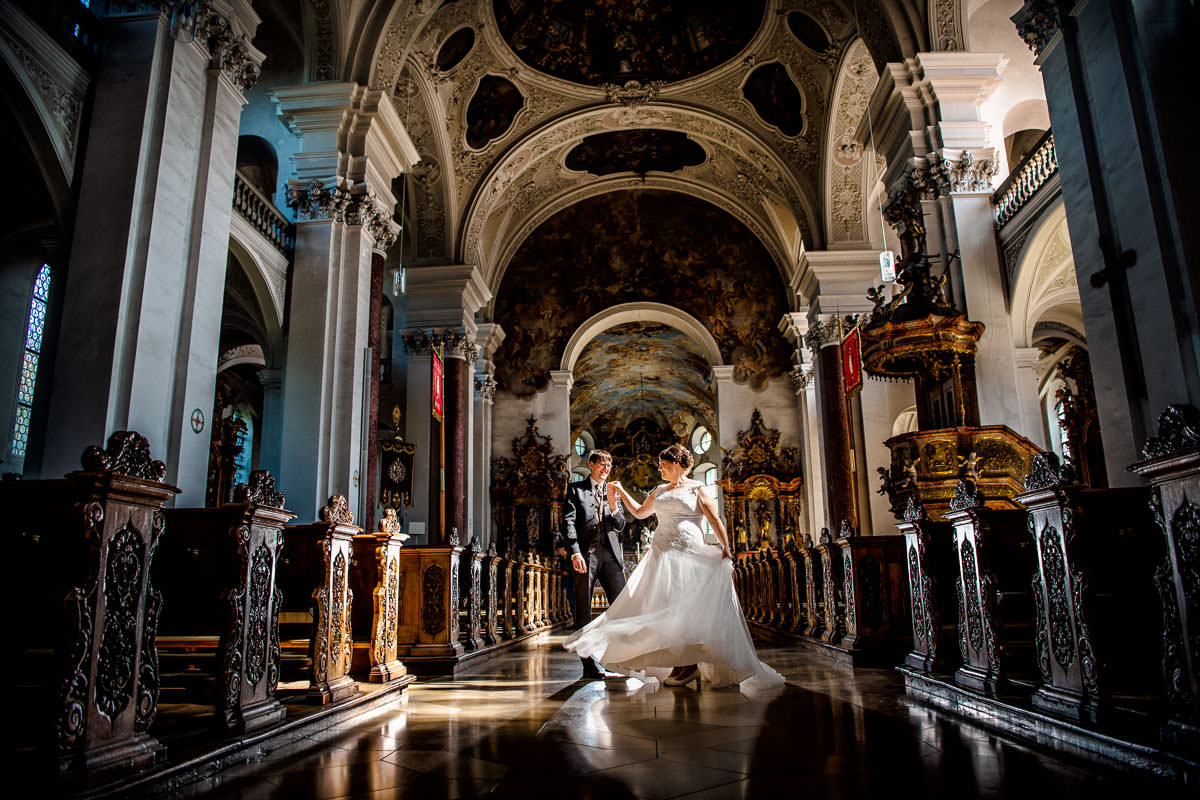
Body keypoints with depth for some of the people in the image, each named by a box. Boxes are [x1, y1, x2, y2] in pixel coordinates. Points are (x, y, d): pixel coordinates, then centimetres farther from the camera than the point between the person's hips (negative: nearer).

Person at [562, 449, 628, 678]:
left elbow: (620, 526, 17)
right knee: (583, 609, -1)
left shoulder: (612, 492, 21)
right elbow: (568, 522, -2)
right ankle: (588, 663, 4)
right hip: (586, 554, -4)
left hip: (611, 553, 4)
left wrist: (613, 506, -4)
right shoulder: (576, 489, 9)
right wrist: (575, 552, -15)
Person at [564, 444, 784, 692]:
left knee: (685, 605, -8)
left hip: (688, 554, -6)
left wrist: (726, 547, -15)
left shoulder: (697, 489, 1)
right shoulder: (660, 491, 19)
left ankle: (689, 664, 0)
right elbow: (640, 512, 30)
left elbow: (715, 520, -5)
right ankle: (682, 664, 7)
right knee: (665, 606, 1)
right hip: (661, 555, 6)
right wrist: (621, 492, 24)